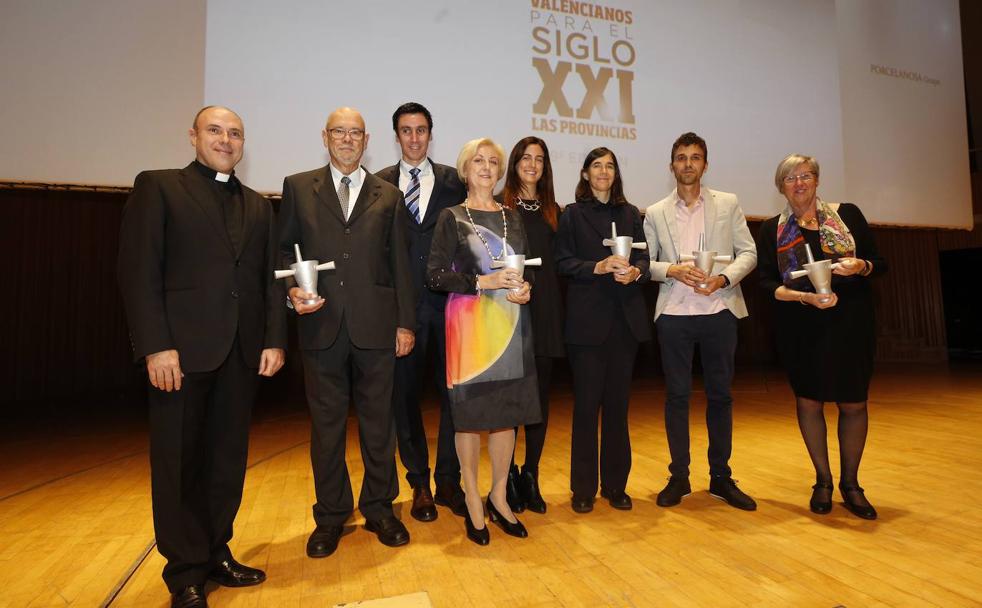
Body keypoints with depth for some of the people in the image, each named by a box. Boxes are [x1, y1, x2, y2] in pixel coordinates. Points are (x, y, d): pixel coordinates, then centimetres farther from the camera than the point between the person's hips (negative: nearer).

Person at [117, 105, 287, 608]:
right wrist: (156, 346, -14)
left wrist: (275, 339, 2)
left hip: (242, 353, 4)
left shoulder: (257, 205, 16)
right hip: (181, 349, -4)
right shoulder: (157, 188, 3)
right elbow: (138, 270, -6)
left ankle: (217, 553, 27)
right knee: (178, 462, 6)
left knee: (229, 459, 11)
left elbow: (270, 278, 12)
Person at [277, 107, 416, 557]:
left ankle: (379, 508, 26)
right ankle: (331, 515, 26)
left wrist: (405, 323, 3)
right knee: (326, 422, 9)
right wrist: (293, 291, -10)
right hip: (321, 324, 0)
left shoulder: (389, 195, 11)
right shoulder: (298, 187, 10)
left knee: (378, 420, 9)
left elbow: (399, 265, 8)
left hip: (375, 325, 0)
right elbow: (284, 250, 9)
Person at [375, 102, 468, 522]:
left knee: (452, 392, 5)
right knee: (405, 395, 8)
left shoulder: (453, 181, 8)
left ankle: (448, 481, 21)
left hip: (447, 302, 0)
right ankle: (419, 484, 24)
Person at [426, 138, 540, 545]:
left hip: (510, 322, 4)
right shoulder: (452, 218, 2)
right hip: (469, 321, -4)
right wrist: (483, 281, -16)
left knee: (508, 411, 6)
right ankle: (473, 501, 18)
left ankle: (498, 497, 23)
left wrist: (526, 288, -4)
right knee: (470, 413, 2)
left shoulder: (512, 218, 15)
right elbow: (436, 274, -6)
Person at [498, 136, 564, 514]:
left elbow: (558, 262, 13)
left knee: (540, 395, 8)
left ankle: (531, 476, 21)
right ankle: (508, 477, 15)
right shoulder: (500, 207, 3)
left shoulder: (553, 211, 16)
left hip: (545, 311, 4)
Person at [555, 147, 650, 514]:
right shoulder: (572, 214, 5)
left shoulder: (631, 214, 15)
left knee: (618, 404, 9)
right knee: (586, 404, 1)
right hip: (587, 320, -3)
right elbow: (563, 262, -4)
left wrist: (635, 271, -11)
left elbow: (643, 257, 10)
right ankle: (583, 488, 15)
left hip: (626, 318, 3)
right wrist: (598, 267, -18)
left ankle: (616, 484, 22)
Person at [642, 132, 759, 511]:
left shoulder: (728, 204, 9)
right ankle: (679, 477, 16)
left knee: (720, 395, 7)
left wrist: (723, 278, -12)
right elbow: (645, 263, 6)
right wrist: (673, 270, -13)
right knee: (676, 395, 4)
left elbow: (748, 253, 5)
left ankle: (721, 477, 20)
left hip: (719, 311, 1)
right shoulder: (656, 213, 9)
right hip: (674, 313, 0)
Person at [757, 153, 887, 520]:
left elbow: (879, 263, 7)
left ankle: (850, 484, 22)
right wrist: (804, 297, -17)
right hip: (800, 327, 0)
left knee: (853, 403, 4)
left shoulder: (847, 214, 6)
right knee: (808, 400, 4)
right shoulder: (772, 230, 5)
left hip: (850, 323, 0)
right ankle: (823, 481, 21)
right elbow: (766, 281, -2)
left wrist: (860, 266, -15)